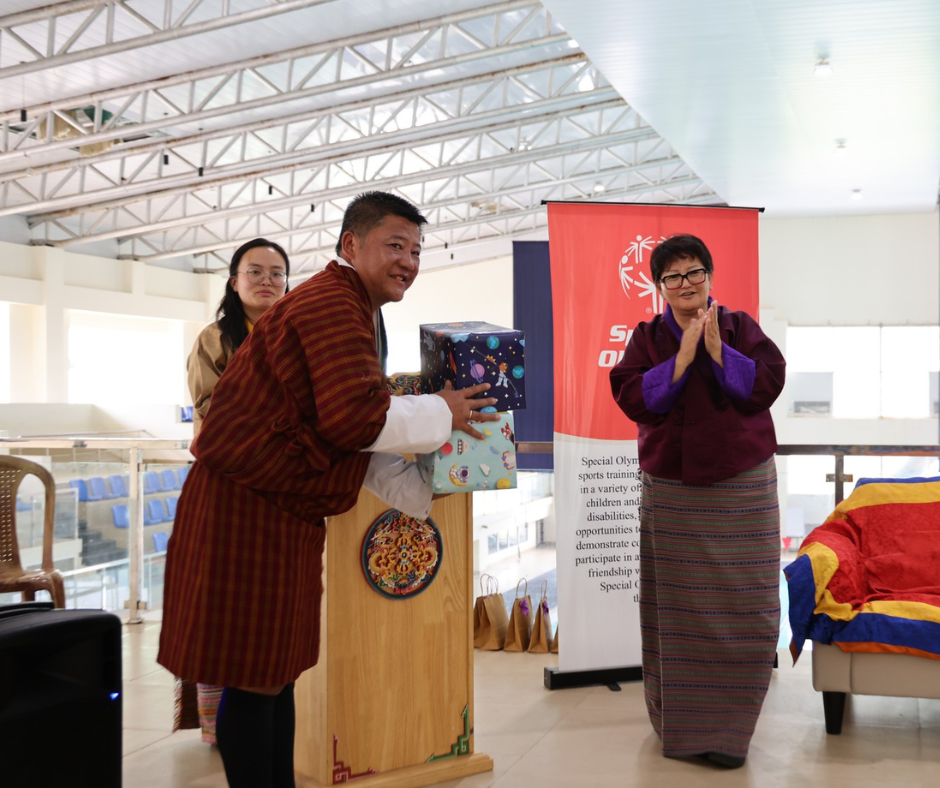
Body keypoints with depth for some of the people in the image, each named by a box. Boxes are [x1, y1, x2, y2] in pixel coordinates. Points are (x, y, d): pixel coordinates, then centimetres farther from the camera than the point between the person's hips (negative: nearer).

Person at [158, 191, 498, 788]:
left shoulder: (347, 306, 18)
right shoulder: (333, 304, -16)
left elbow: (354, 438, 18)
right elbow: (354, 418, -26)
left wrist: (421, 492, 14)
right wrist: (441, 413, -12)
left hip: (284, 509, 11)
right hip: (247, 508, -11)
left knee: (278, 668, 17)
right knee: (257, 678, -2)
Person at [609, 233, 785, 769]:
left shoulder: (740, 327, 6)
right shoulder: (648, 337, 7)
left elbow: (768, 383, -7)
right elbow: (631, 398, -8)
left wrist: (717, 351, -16)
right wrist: (683, 357, -15)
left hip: (742, 489, 0)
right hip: (671, 493, 0)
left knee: (744, 607, -1)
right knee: (679, 609, 4)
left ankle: (730, 724, 13)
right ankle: (682, 722, 17)